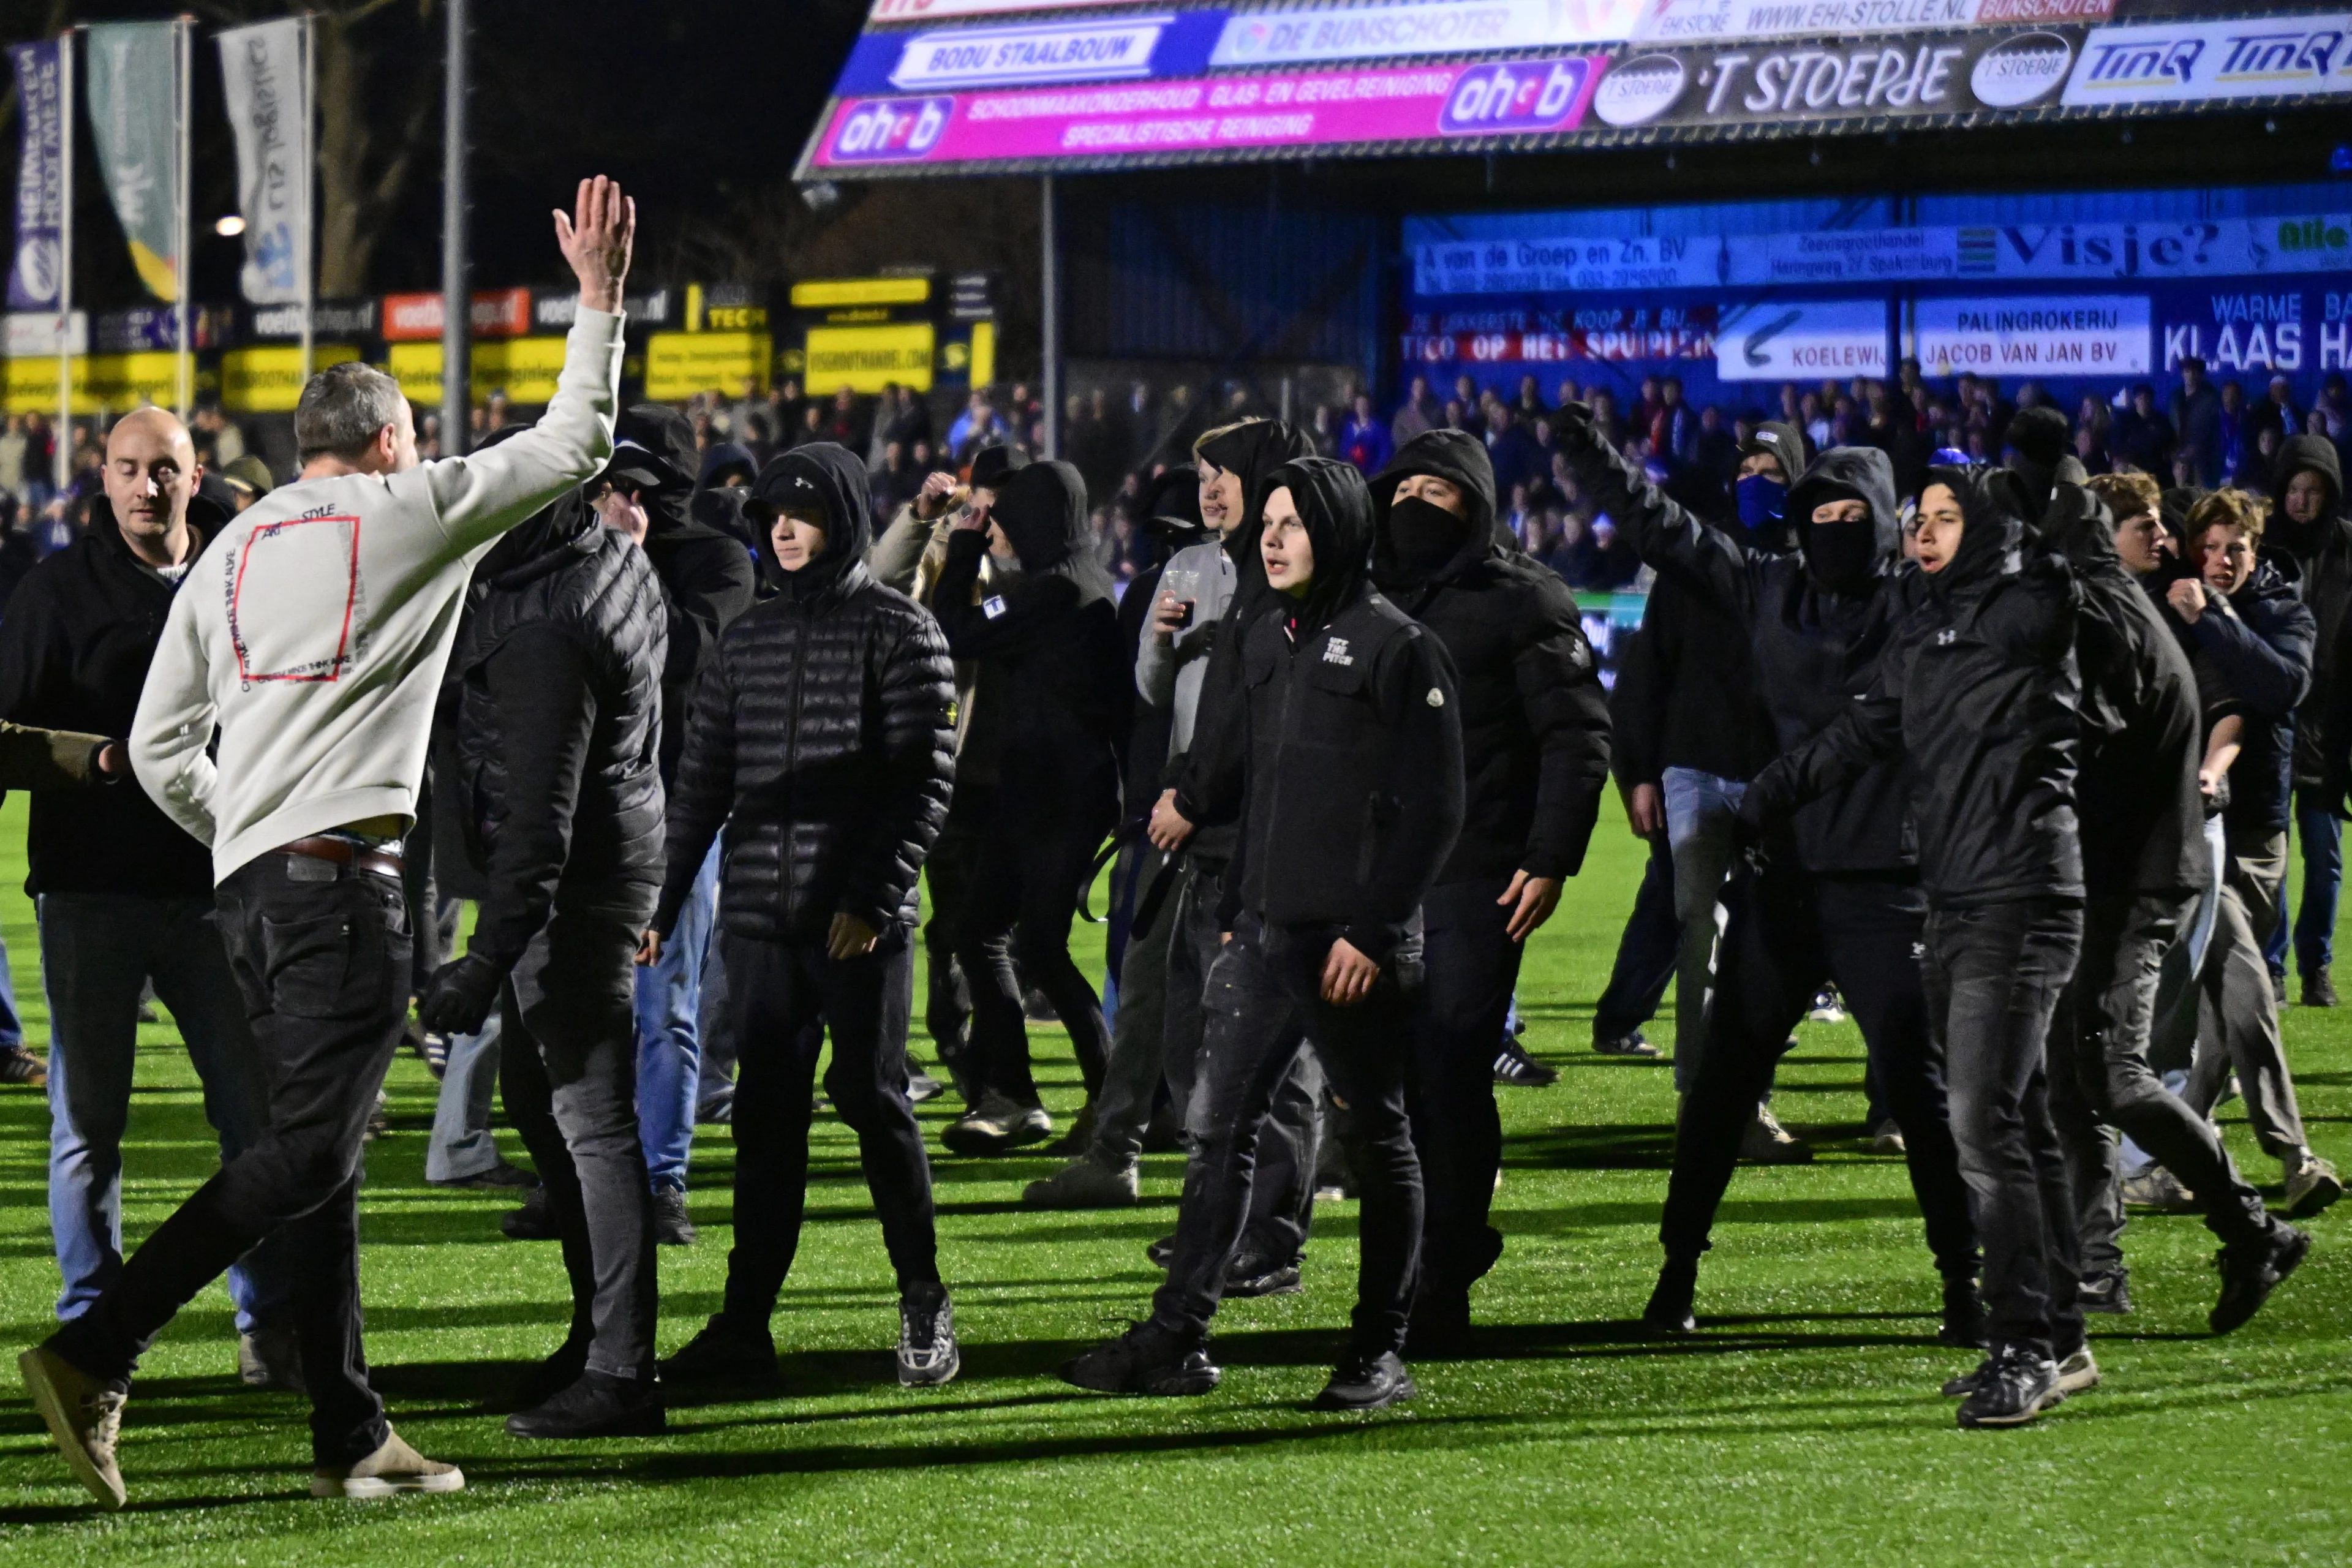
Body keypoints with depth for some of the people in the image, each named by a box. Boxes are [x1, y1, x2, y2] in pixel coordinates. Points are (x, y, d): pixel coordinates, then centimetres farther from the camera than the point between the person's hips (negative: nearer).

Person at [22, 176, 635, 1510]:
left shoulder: (234, 548, 18)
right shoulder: (410, 510, 2)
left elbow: (160, 744, 15)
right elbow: (575, 443, 7)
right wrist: (600, 298, 15)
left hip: (250, 880, 8)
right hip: (343, 872, -8)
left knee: (326, 1153, 10)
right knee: (311, 1150, -11)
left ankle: (351, 1437, 11)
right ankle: (96, 1356, -21)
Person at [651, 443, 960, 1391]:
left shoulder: (900, 630, -1)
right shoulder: (747, 637, 14)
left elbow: (924, 779, -7)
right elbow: (703, 779, 16)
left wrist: (873, 895, -16)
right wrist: (662, 900, 10)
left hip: (862, 919, -5)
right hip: (761, 918, 5)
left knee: (873, 1099, -1)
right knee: (766, 1114, 4)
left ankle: (924, 1305, 12)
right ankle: (745, 1323, 4)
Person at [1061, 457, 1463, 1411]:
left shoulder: (1396, 647, -8)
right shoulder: (1264, 640, 13)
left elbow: (1432, 810, -11)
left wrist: (1372, 930, -15)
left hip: (1355, 944, -7)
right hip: (1263, 933, 7)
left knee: (1378, 1141, 4)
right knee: (1221, 1127, 4)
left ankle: (1381, 1352, 11)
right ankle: (1178, 1340, 6)